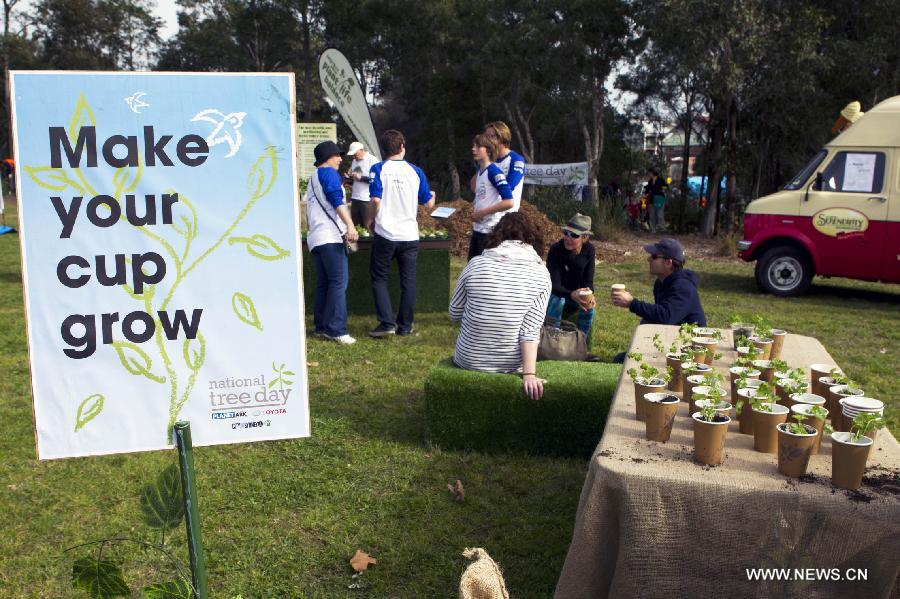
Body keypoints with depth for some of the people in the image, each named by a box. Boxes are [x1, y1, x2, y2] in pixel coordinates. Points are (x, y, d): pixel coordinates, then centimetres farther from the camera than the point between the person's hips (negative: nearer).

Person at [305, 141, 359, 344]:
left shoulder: (313, 178, 27)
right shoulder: (329, 173, -2)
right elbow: (337, 200, -18)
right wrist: (350, 225, -27)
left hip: (316, 239, 10)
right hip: (331, 237, -10)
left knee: (324, 283, 9)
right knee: (339, 282, -12)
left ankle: (321, 326, 10)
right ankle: (336, 329, -16)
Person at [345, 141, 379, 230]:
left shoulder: (372, 160, -7)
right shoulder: (354, 161, 16)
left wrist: (361, 178, -19)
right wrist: (349, 177, 4)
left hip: (367, 200, -7)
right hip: (355, 198, 8)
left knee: (368, 227, -6)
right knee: (355, 225, 10)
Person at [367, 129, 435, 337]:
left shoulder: (378, 169, -4)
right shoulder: (415, 171, 3)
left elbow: (376, 200, -13)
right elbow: (428, 203, 8)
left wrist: (372, 220, 4)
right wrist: (433, 196, 30)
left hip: (385, 234, -2)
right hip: (410, 234, 2)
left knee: (379, 278, 10)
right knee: (408, 281, 10)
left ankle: (387, 322, 1)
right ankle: (405, 326, 15)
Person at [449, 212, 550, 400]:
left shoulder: (476, 264, -8)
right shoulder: (541, 273, -8)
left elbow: (455, 314, 2)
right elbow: (531, 330, -17)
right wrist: (529, 374, -19)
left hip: (468, 361, 0)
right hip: (513, 366, 0)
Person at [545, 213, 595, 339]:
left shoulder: (589, 249, -15)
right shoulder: (556, 249, -26)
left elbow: (588, 280, -13)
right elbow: (554, 285, -30)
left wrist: (589, 294, -36)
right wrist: (572, 294, -50)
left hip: (575, 294, 3)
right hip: (554, 293, -3)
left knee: (589, 305, -26)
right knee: (558, 301, -35)